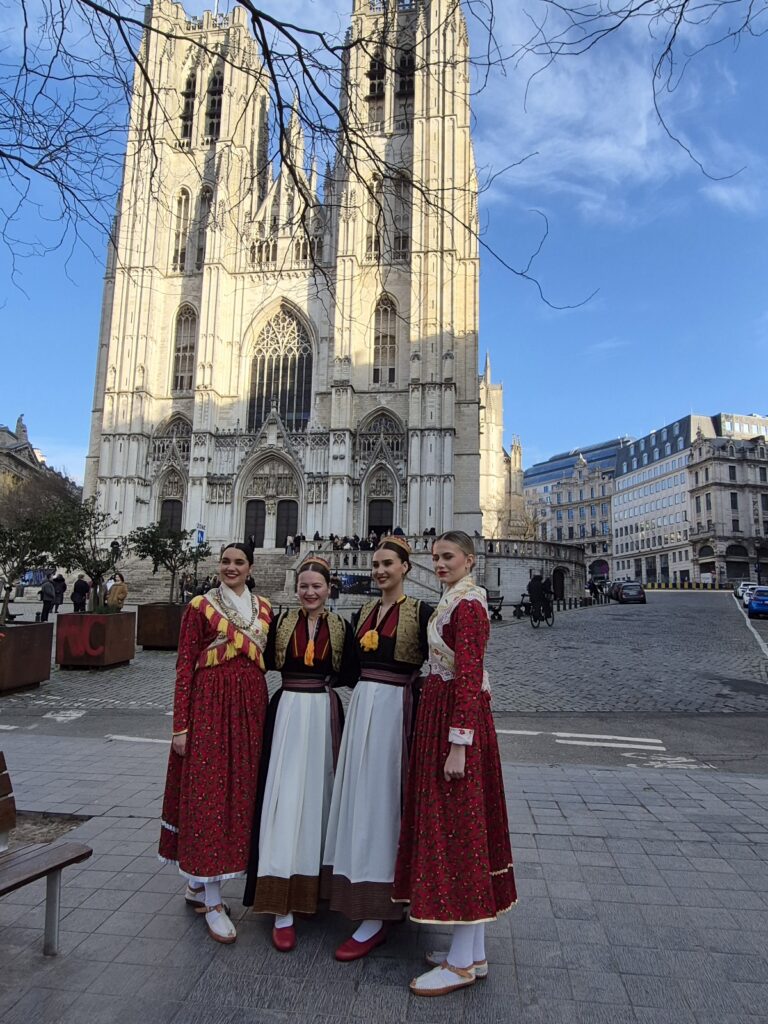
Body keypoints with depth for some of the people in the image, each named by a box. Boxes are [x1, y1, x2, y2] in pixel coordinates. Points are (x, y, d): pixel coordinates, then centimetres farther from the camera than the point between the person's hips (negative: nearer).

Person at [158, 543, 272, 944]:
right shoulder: (200, 606, -2)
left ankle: (198, 882, 31)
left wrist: (266, 713, 9)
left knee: (239, 791, 11)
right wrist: (181, 725, -8)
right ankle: (213, 902, 13)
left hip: (251, 705, 5)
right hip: (209, 704, -5)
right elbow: (184, 666, -4)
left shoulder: (264, 607, 10)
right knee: (209, 791, -1)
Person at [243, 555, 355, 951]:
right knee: (285, 797, -4)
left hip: (325, 715, 1)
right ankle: (282, 907, 2)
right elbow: (266, 661, -5)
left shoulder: (341, 627, 4)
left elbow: (349, 677, -1)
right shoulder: (281, 622, 4)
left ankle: (314, 882, 31)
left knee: (318, 795, 10)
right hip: (287, 713, -1)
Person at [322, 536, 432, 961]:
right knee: (358, 795, 13)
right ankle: (370, 897, 31)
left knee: (380, 800, -2)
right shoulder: (363, 612, 12)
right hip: (361, 705, 7)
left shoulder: (420, 612, -7)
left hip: (396, 709, -6)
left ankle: (375, 919, 10)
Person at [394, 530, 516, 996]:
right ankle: (475, 951, 27)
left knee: (457, 825, -1)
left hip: (456, 714, -10)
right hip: (447, 709, 10)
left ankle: (462, 962, 14)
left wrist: (458, 744, -22)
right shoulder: (461, 600, 13)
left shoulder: (466, 603, -16)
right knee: (468, 822, 14)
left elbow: (468, 677, -21)